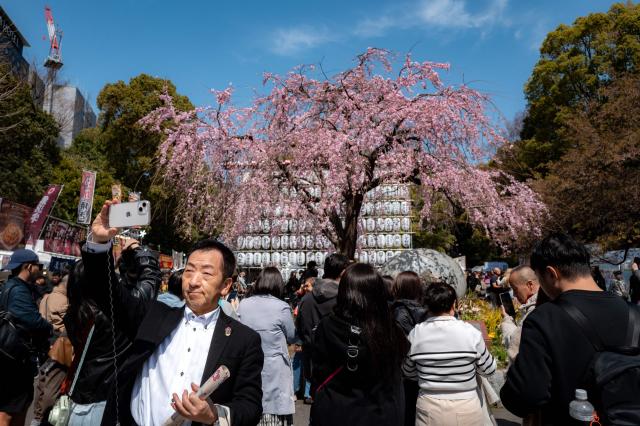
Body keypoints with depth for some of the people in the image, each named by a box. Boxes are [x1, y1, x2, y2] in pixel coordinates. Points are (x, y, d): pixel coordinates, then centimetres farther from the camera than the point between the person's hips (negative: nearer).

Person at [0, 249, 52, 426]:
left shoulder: (16, 287, 13)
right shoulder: (18, 291, -21)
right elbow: (34, 321, -28)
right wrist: (51, 328, -8)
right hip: (17, 358, -10)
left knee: (23, 403, 19)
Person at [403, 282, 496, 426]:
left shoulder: (415, 334, -12)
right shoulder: (471, 332, -16)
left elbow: (409, 373, 2)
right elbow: (489, 370, -3)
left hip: (428, 410, 1)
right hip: (466, 410, -1)